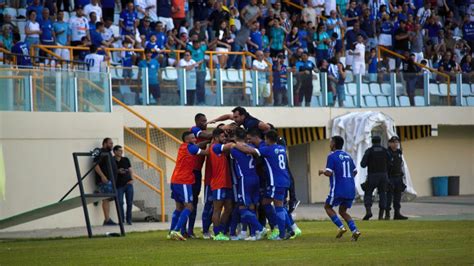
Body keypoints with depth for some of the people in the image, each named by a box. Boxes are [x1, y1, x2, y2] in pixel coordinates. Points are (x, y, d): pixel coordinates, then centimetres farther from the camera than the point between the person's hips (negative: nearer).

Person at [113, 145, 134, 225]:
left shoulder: (126, 160, 11)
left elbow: (130, 170, 15)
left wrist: (131, 179, 0)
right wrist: (118, 171, -14)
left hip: (128, 183, 3)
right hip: (119, 185, -3)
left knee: (130, 203, 1)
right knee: (120, 202, -8)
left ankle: (129, 220, 10)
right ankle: (122, 220, 0)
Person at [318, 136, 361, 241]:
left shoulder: (332, 156, -8)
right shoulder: (347, 156, 13)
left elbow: (329, 173, -16)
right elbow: (355, 172, 20)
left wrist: (322, 172, 4)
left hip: (338, 189, -6)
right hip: (350, 190, 6)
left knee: (327, 207, 13)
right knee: (343, 211, 17)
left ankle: (341, 227, -4)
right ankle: (354, 230, -4)